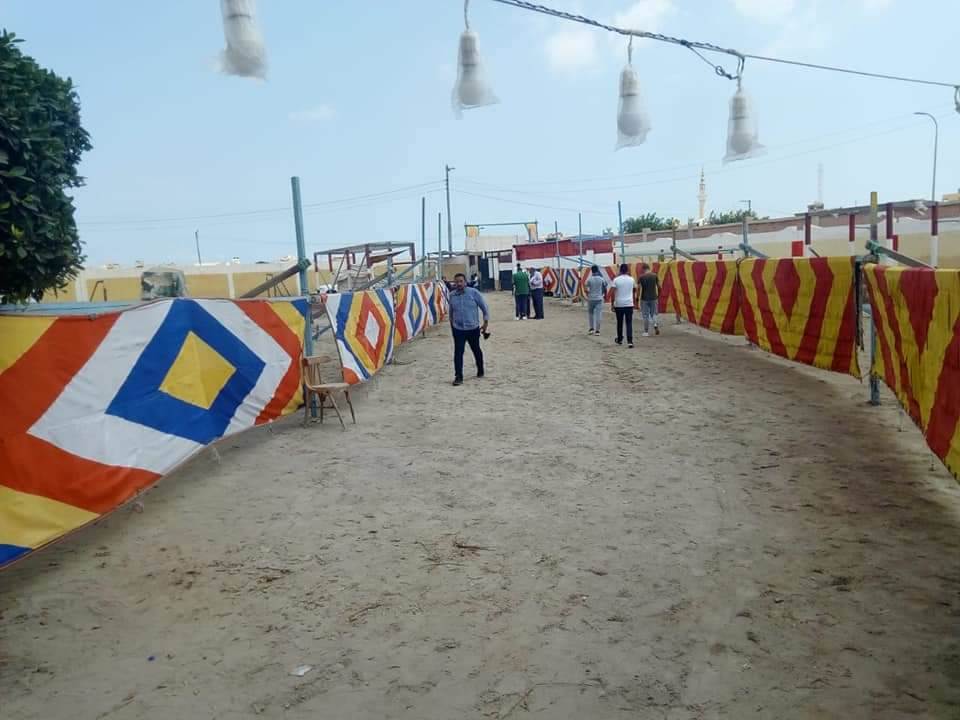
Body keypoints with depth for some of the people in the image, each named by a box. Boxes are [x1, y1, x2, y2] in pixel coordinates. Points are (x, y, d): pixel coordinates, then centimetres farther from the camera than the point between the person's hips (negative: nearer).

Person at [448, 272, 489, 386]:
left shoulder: (474, 292, -10)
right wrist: (451, 324, 19)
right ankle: (458, 376, -3)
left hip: (473, 328, -1)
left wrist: (485, 323, -5)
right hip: (458, 329, 1)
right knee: (458, 353, -7)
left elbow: (484, 307, -4)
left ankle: (480, 370, 36)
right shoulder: (452, 295, 0)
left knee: (476, 350, 15)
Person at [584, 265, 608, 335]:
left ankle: (591, 328, 12)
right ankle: (597, 330, 2)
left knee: (590, 313, 16)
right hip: (599, 299, 0)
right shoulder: (602, 279, -3)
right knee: (598, 314, 3)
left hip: (591, 299, 0)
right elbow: (605, 289, 4)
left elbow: (587, 290, -9)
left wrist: (588, 296, 9)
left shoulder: (589, 279, -6)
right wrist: (605, 295, 23)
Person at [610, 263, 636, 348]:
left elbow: (614, 293, -6)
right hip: (629, 304, 1)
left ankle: (619, 339, 27)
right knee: (629, 323, 0)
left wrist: (613, 304, 1)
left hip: (619, 304, 0)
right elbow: (635, 288, 23)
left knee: (619, 323, 14)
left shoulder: (616, 280, -5)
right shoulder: (631, 279, 2)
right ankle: (630, 341, -12)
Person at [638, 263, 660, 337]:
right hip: (653, 298, 3)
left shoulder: (641, 277, -7)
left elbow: (639, 289, -10)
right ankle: (656, 324, -10)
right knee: (653, 313, 17)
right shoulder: (654, 275, 1)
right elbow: (659, 287, 2)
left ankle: (646, 332, 9)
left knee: (645, 315, 6)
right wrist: (658, 295, 16)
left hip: (644, 299, -3)